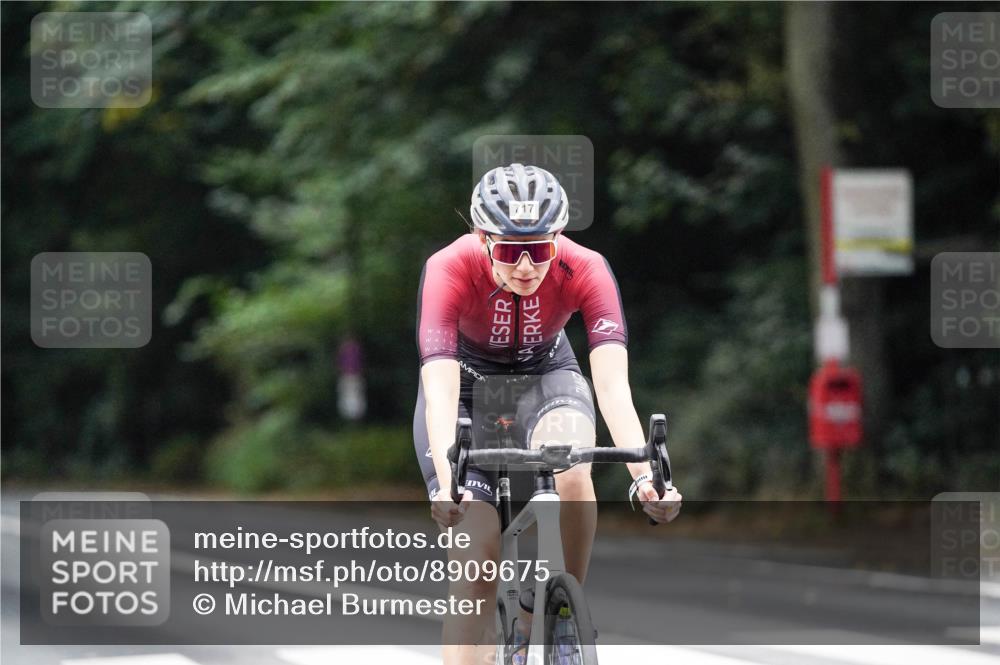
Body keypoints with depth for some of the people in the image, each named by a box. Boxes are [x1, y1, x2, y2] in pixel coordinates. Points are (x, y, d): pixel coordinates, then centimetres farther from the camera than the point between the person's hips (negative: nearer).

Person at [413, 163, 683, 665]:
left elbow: (613, 383, -37)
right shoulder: (450, 270, -33)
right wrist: (447, 484, -57)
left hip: (545, 374, 1)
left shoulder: (584, 269, -29)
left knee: (572, 472, -33)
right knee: (476, 557, -15)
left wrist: (644, 476, -52)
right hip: (467, 382, -1)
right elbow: (441, 391, -41)